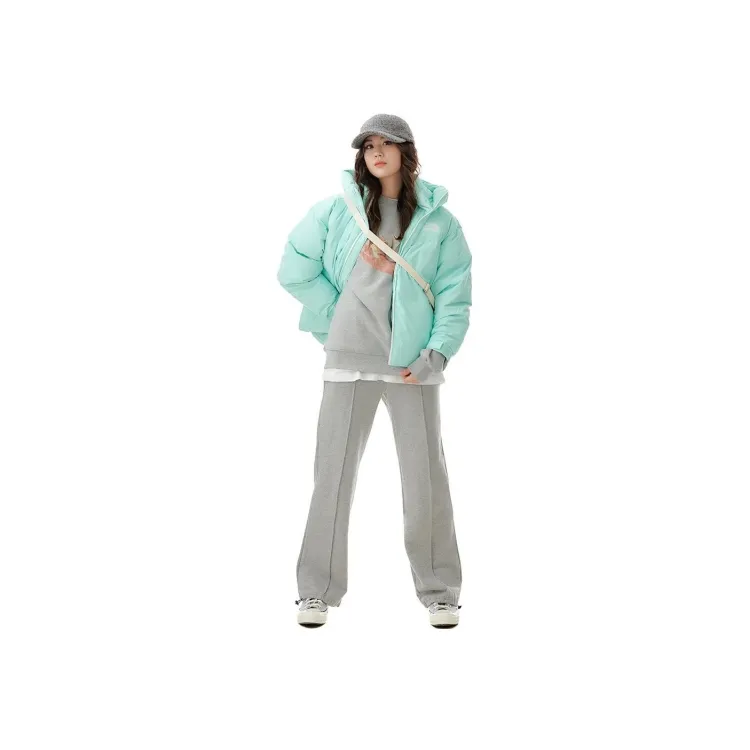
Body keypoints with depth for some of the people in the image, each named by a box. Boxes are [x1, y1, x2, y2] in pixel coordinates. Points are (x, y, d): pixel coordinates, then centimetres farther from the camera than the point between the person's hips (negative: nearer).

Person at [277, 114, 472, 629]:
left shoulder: (438, 221, 4)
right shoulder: (336, 210, 4)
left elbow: (455, 296, 0)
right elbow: (295, 271, 9)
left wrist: (437, 352, -12)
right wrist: (338, 319, 5)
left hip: (413, 364, 0)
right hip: (350, 361, 0)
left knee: (426, 475, 2)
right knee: (333, 474, 2)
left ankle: (440, 592, 14)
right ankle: (317, 591, 12)